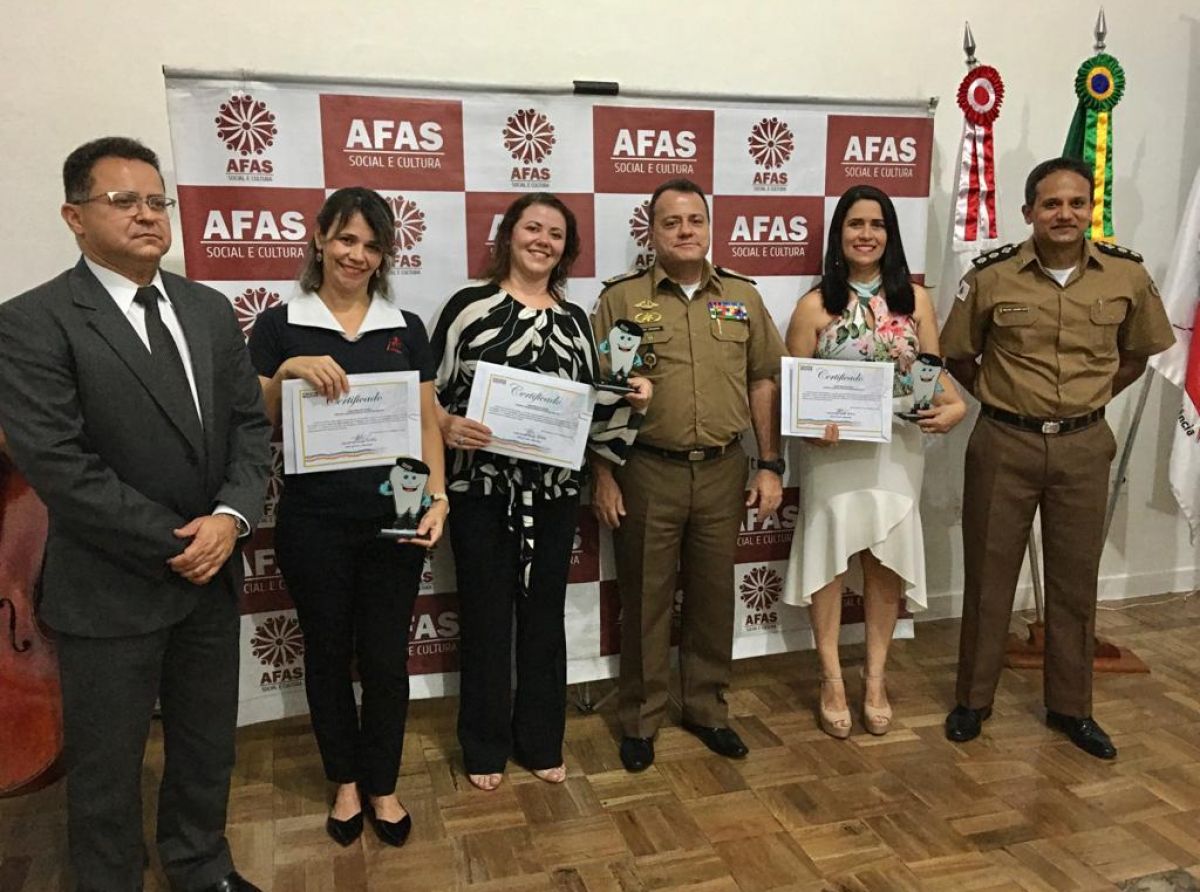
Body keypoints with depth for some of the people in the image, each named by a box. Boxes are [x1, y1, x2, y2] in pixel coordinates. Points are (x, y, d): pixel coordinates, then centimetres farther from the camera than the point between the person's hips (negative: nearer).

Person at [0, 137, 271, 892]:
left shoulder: (209, 310, 6)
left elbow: (250, 423, 4)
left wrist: (231, 516, -13)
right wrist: (174, 544, -16)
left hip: (212, 574, 5)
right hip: (111, 590, -5)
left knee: (208, 747, 20)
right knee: (108, 768, 14)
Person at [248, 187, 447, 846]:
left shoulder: (405, 329, 6)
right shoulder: (280, 325, 0)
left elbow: (428, 424, 5)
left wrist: (437, 498, -8)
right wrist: (287, 371, -18)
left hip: (393, 520, 1)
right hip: (313, 522, -1)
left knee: (387, 657, 9)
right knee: (327, 652, 14)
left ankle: (381, 785, 31)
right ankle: (344, 780, 36)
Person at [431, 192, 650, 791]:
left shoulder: (572, 320, 9)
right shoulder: (470, 305, -3)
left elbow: (591, 406, 13)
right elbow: (431, 391, -3)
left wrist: (631, 402, -5)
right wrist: (447, 426, -22)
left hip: (554, 490, 4)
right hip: (482, 488, -3)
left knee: (544, 616, 12)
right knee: (485, 617, 7)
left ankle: (541, 741, 29)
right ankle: (485, 746, 26)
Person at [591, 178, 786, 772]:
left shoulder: (741, 296, 8)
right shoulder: (621, 298, -1)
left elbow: (764, 381, 9)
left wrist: (770, 466, 5)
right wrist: (603, 475, -6)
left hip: (722, 469, 3)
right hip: (647, 471, -2)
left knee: (713, 595, 13)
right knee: (645, 598, 8)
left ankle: (707, 708, 31)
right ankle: (640, 719, 25)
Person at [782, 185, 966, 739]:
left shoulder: (915, 299, 6)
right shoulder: (815, 305, -2)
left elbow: (933, 369, 9)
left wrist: (955, 406, -12)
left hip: (897, 449, 3)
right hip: (832, 450, -2)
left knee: (887, 560, 8)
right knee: (830, 557, 4)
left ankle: (875, 678, 24)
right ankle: (833, 681, 19)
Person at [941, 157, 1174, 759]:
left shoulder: (1127, 275, -3)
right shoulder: (991, 276, -9)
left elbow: (1139, 350, 14)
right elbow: (958, 355, 6)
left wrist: (1096, 394, 8)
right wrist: (999, 397, 3)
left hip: (1084, 446, 2)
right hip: (1004, 443, -1)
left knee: (1075, 578, 11)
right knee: (988, 574, 7)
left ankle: (1070, 707, 28)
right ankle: (973, 699, 23)